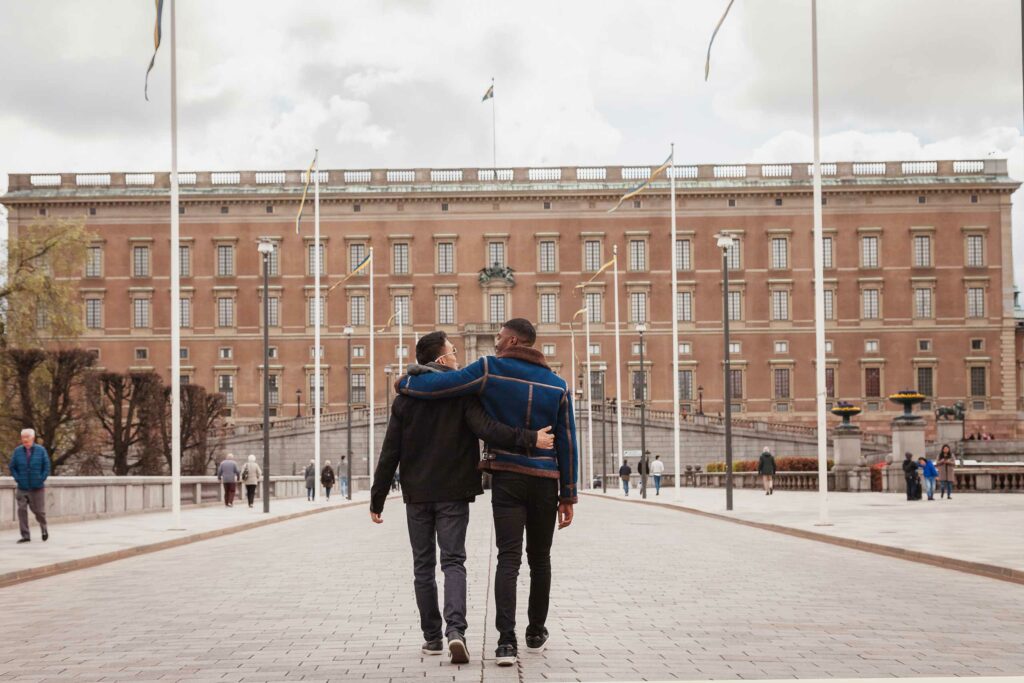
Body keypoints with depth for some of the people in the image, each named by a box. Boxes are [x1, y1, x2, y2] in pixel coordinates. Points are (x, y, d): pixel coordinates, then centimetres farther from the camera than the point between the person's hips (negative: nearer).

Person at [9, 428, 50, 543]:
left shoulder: (41, 450, -3)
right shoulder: (17, 451, 0)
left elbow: (47, 466, 1)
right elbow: (12, 467, 7)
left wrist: (41, 479, -7)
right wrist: (17, 479, -3)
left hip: (37, 488, -1)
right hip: (22, 488, 1)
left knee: (39, 511, 5)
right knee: (22, 510, -9)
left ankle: (44, 527, 35)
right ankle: (25, 535, -4)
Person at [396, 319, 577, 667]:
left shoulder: (491, 370, -5)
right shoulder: (557, 384, 5)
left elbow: (440, 384, -10)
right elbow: (567, 443, 5)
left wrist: (404, 383, 11)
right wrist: (568, 495, 9)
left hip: (507, 478, -2)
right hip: (545, 481, 2)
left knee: (508, 559, -6)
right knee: (540, 559, 16)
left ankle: (507, 640, -17)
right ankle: (536, 632, 28)